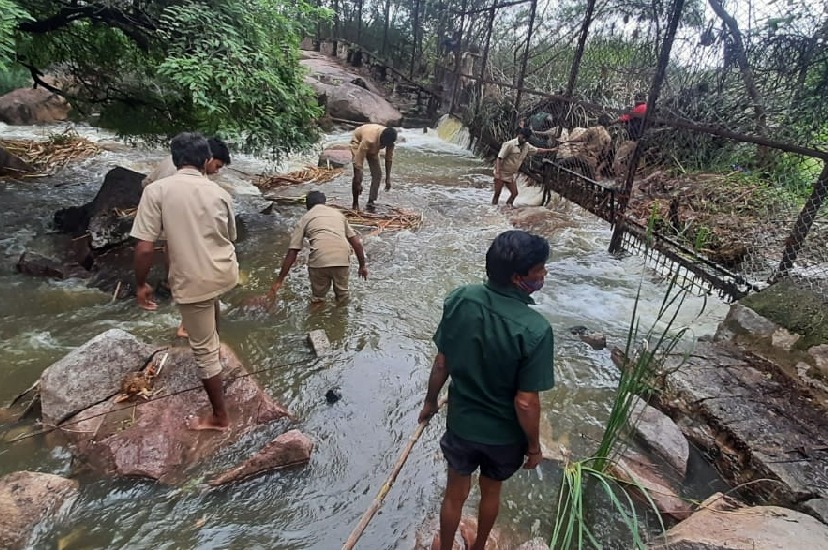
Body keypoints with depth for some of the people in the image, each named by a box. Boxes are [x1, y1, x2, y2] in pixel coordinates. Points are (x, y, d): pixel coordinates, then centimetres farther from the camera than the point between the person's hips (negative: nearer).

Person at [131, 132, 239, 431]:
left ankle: (219, 416, 23)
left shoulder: (156, 190, -11)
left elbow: (144, 248, -14)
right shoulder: (219, 193, -1)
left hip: (193, 282, -4)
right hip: (226, 273, 4)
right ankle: (214, 338, 63)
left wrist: (141, 285, 1)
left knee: (204, 349, 10)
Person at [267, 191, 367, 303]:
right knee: (342, 297, 26)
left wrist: (279, 280, 16)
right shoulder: (338, 213, 26)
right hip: (342, 259, 2)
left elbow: (292, 252, 13)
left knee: (317, 299, 22)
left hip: (319, 261, -2)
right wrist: (362, 265, 30)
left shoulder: (305, 218, 19)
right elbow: (357, 243, 20)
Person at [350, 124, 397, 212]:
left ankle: (371, 202, -2)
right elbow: (359, 161, -40)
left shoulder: (389, 139, -29)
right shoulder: (369, 139, -44)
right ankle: (355, 203, -3)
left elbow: (389, 158, -15)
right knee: (358, 175, -17)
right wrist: (358, 183, -38)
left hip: (373, 148, 5)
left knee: (377, 174, -8)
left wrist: (388, 178, -15)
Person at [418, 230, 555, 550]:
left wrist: (430, 401, 9)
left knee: (455, 493, 25)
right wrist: (534, 445, -5)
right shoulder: (535, 330, -30)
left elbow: (441, 363, -8)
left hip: (461, 422, 2)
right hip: (504, 433, -2)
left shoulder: (459, 300, -19)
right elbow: (525, 402, -23)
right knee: (491, 491, 28)